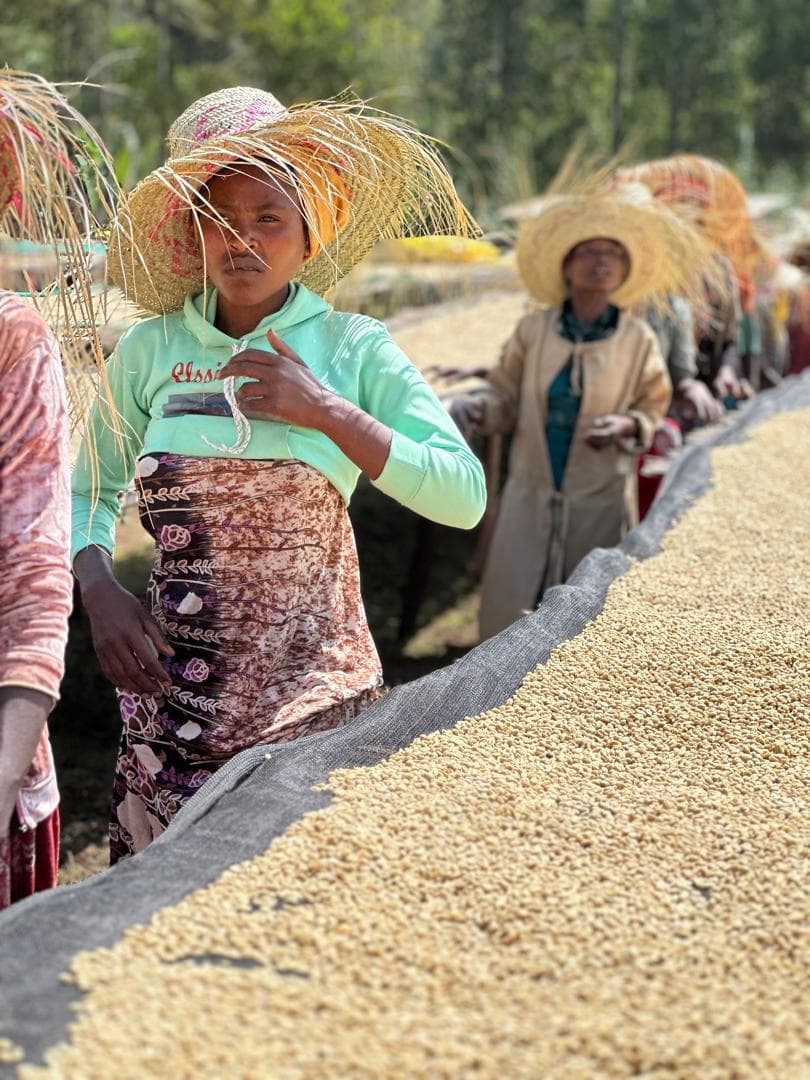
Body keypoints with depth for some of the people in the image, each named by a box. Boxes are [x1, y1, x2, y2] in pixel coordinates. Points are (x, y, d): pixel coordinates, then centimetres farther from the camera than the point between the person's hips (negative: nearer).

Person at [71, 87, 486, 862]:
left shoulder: (355, 349, -2)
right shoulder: (150, 350, 3)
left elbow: (465, 498, -10)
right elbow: (90, 491, 14)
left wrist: (327, 413, -15)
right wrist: (99, 594, -4)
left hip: (311, 679, -1)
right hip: (172, 679, 1)